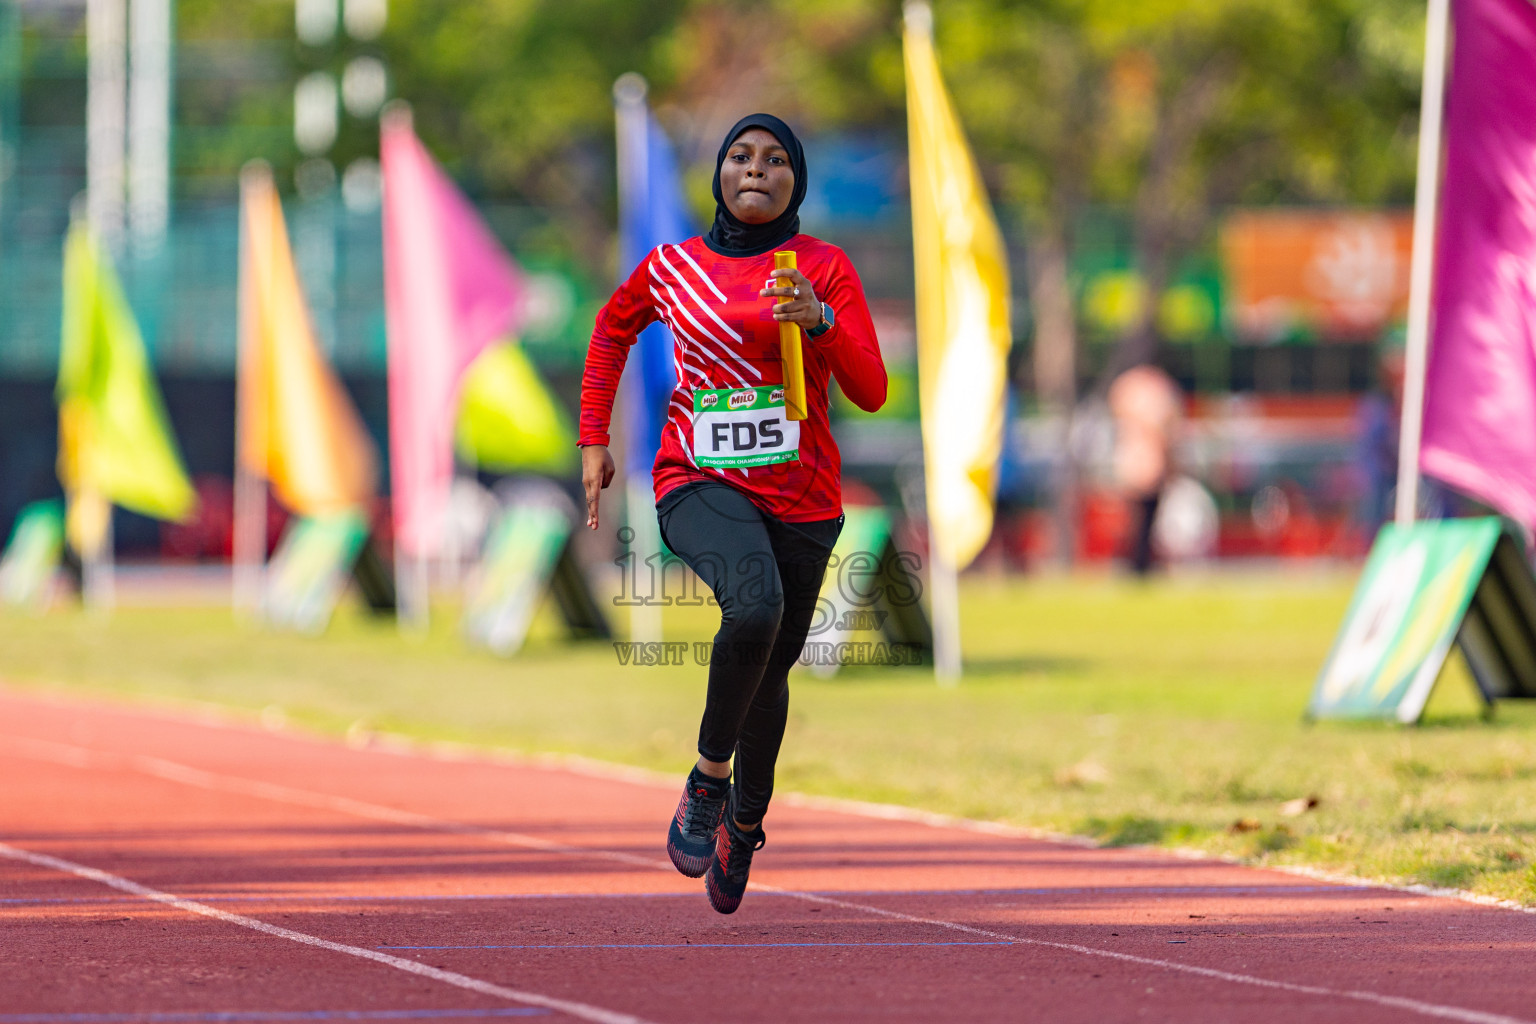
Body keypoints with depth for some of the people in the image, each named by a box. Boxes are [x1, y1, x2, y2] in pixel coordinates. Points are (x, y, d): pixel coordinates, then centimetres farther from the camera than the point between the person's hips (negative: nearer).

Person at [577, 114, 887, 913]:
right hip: (701, 485, -2)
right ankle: (709, 776, -14)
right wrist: (594, 439, 18)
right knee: (754, 604, -32)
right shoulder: (671, 269, 3)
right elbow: (613, 327, 24)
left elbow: (870, 392, -8)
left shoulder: (826, 271, 0)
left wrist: (820, 321, -25)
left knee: (771, 667, 12)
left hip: (801, 496, 2)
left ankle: (743, 822, 39)